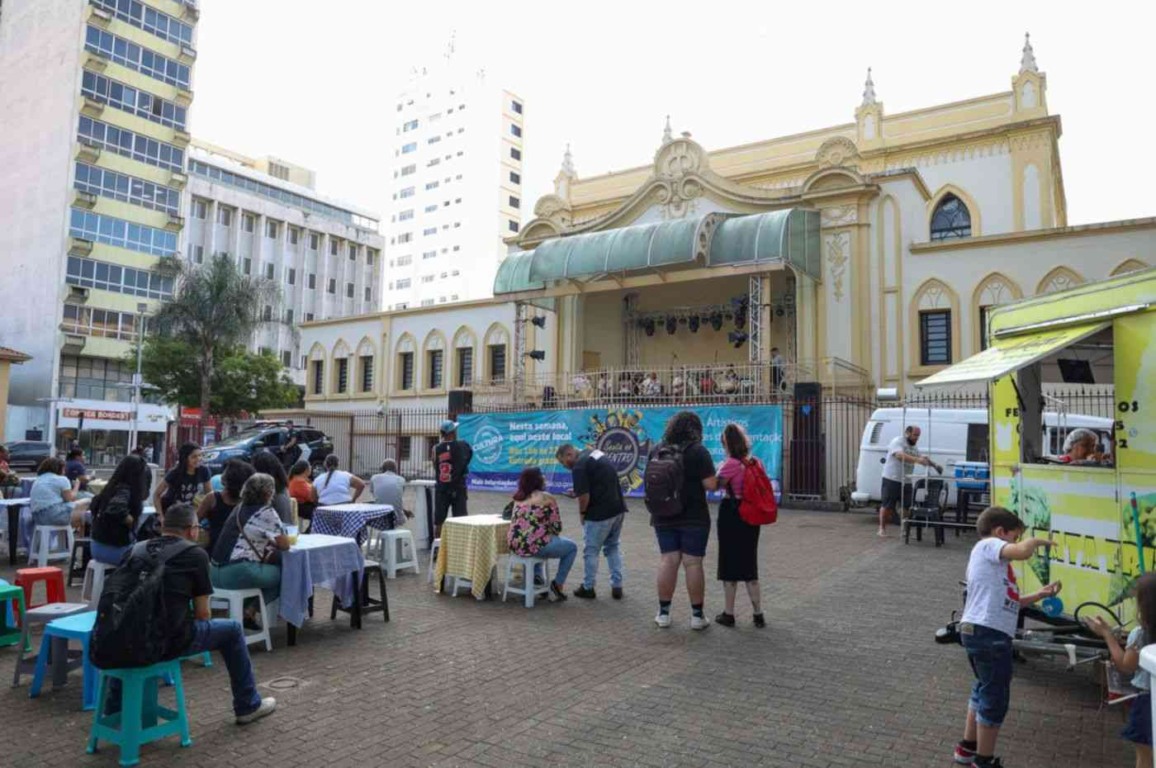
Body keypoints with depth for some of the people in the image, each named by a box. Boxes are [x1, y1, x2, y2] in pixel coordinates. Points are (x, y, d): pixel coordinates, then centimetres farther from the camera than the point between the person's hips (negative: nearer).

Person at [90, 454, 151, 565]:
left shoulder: (111, 487, 6)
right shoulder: (124, 490, -19)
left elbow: (94, 505, 23)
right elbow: (116, 510, -39)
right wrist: (131, 521, -22)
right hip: (115, 549, -8)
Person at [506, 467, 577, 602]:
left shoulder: (518, 498, 11)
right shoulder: (546, 498, -7)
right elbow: (556, 527, -4)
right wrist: (551, 535, 17)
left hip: (515, 546, 7)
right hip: (536, 546, -7)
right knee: (572, 547, 17)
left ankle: (535, 576, 34)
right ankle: (557, 585, 17)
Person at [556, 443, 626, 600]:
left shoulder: (579, 466, -15)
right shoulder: (595, 454, 13)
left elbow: (584, 496, -20)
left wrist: (582, 513, -1)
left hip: (599, 514, -8)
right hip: (618, 509, 8)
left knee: (591, 550, 8)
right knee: (612, 547, 21)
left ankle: (588, 588, 20)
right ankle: (617, 586, 22)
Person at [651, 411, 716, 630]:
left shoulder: (656, 450, 3)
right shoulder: (698, 451, -11)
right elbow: (710, 484, -15)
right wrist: (719, 478, 6)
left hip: (664, 517, 4)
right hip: (693, 518, -4)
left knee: (668, 560, 10)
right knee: (693, 563, 2)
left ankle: (663, 612, 14)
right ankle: (697, 615, 11)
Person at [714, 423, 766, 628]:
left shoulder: (731, 464, -16)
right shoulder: (756, 462, 3)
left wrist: (720, 470, -3)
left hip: (731, 515, -6)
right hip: (751, 517, 6)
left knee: (729, 565, 6)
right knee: (749, 565, 15)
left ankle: (729, 614, 14)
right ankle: (758, 615, 17)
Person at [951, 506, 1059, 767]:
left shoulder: (992, 560, 23)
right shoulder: (988, 545, -6)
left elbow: (1010, 602, 22)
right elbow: (1022, 552, -25)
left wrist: (1041, 594, 18)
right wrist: (1037, 541, -5)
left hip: (979, 633, 11)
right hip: (989, 635, -11)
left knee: (985, 690, 26)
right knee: (995, 698, 2)